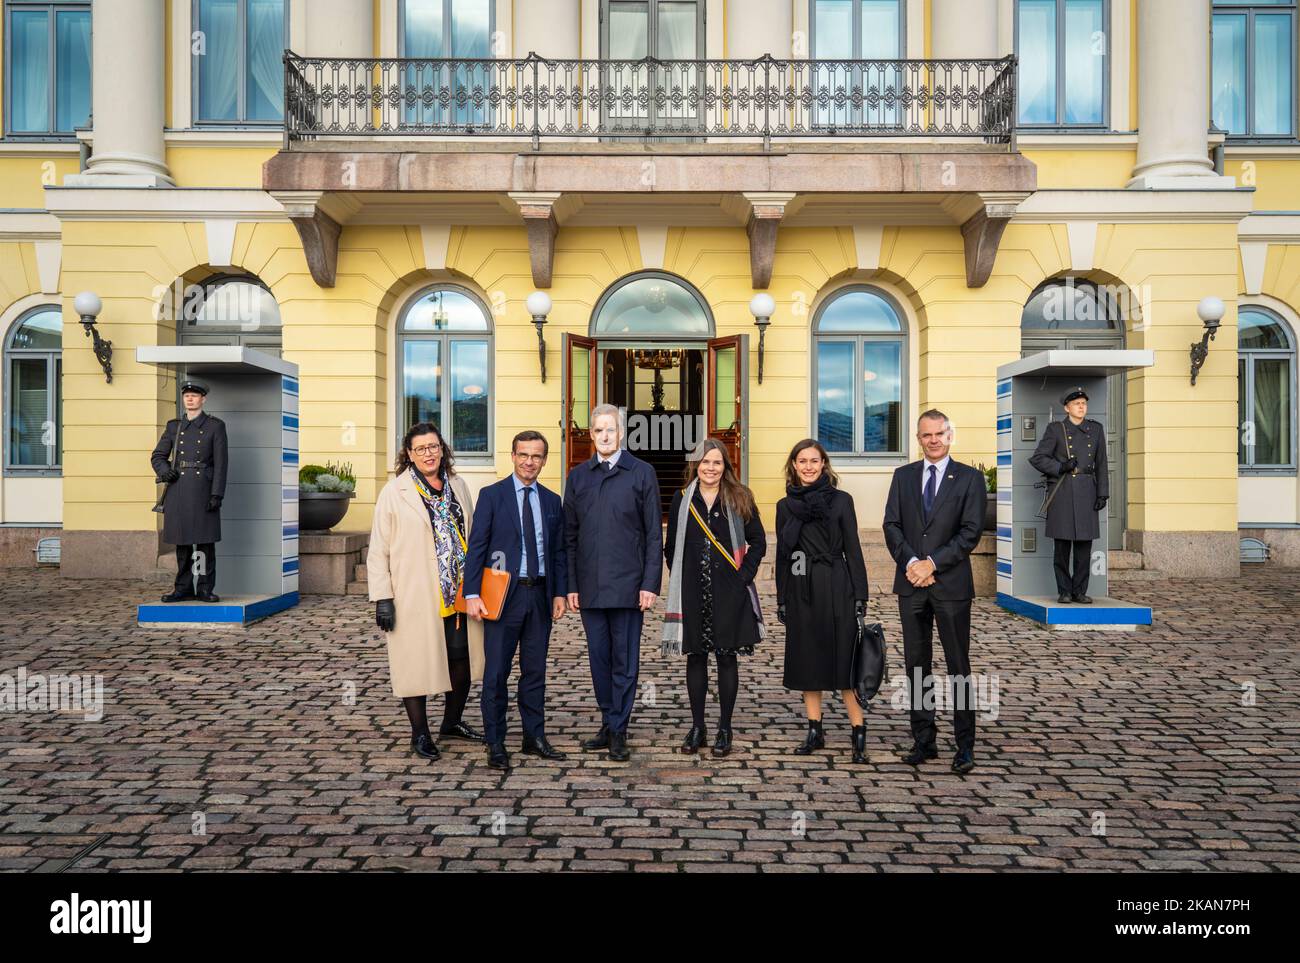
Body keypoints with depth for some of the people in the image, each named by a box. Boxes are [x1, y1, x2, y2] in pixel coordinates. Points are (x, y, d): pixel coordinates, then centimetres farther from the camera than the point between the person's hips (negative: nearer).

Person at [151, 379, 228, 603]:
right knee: (182, 541, 7)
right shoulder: (174, 426, 13)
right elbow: (157, 456, 16)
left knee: (205, 541, -2)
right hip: (178, 490, 4)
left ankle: (205, 589, 5)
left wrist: (217, 495, -12)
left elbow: (221, 463, -4)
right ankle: (183, 588, 14)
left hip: (203, 490, -4)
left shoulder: (215, 426, 1)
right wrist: (165, 471, -7)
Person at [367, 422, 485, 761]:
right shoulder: (395, 492, -4)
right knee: (417, 662, 3)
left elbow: (472, 536, 17)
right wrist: (382, 597, -10)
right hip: (415, 596, -5)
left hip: (457, 593, 5)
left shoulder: (457, 486, 11)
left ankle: (452, 721, 29)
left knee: (463, 657, 8)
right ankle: (420, 733, 18)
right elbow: (378, 550, -5)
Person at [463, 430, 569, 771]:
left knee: (535, 670, 11)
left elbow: (559, 552, 13)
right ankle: (495, 744, 12)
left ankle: (534, 737, 23)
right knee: (496, 673, 1)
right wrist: (472, 593, -12)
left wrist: (559, 593, 5)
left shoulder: (552, 501, 11)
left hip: (540, 595, 4)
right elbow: (476, 547, -5)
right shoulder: (491, 495, -1)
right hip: (504, 594, -4)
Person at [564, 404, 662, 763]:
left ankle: (618, 733, 12)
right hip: (590, 585, 3)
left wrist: (650, 584, -7)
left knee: (625, 661, 3)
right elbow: (569, 535, 10)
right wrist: (571, 585, 5)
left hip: (628, 585, -3)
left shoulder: (642, 473, 1)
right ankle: (608, 724, 23)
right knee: (599, 659, 10)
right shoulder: (578, 475, 10)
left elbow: (654, 534, -1)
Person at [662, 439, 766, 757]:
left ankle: (725, 728, 14)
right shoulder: (682, 499, 6)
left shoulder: (740, 498, 3)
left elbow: (758, 541, 6)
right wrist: (679, 579, 3)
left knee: (726, 657, 3)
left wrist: (744, 575, -4)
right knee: (695, 657, 7)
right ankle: (697, 726, 19)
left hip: (729, 592, -1)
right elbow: (671, 546, 10)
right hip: (692, 592, 1)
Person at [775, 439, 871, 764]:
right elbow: (782, 553, 10)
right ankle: (815, 731, 17)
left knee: (842, 659, -3)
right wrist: (781, 600, 8)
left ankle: (859, 733, 5)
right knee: (806, 660, 8)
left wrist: (860, 596, -6)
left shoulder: (841, 500, -1)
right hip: (800, 591, 4)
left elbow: (852, 549, -1)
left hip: (835, 588, -3)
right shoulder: (785, 505, 8)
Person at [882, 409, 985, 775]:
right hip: (911, 583, 3)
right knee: (916, 665, 8)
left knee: (958, 667, 2)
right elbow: (891, 525, 4)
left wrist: (932, 563, -13)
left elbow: (971, 531, -7)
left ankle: (965, 745, 10)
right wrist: (910, 561, -11)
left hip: (951, 584, -3)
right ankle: (923, 741, 17)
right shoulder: (903, 476, 10)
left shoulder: (970, 478, 1)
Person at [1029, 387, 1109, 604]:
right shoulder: (1055, 429, 0)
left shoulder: (1096, 429, 10)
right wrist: (1060, 467, -14)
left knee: (1084, 544, 3)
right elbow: (1037, 458, -1)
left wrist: (1103, 494, 4)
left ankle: (1080, 591, 12)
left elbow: (1101, 465, 10)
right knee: (1062, 544, 0)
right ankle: (1064, 591, 8)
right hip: (1062, 492, -3)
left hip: (1087, 492, 3)